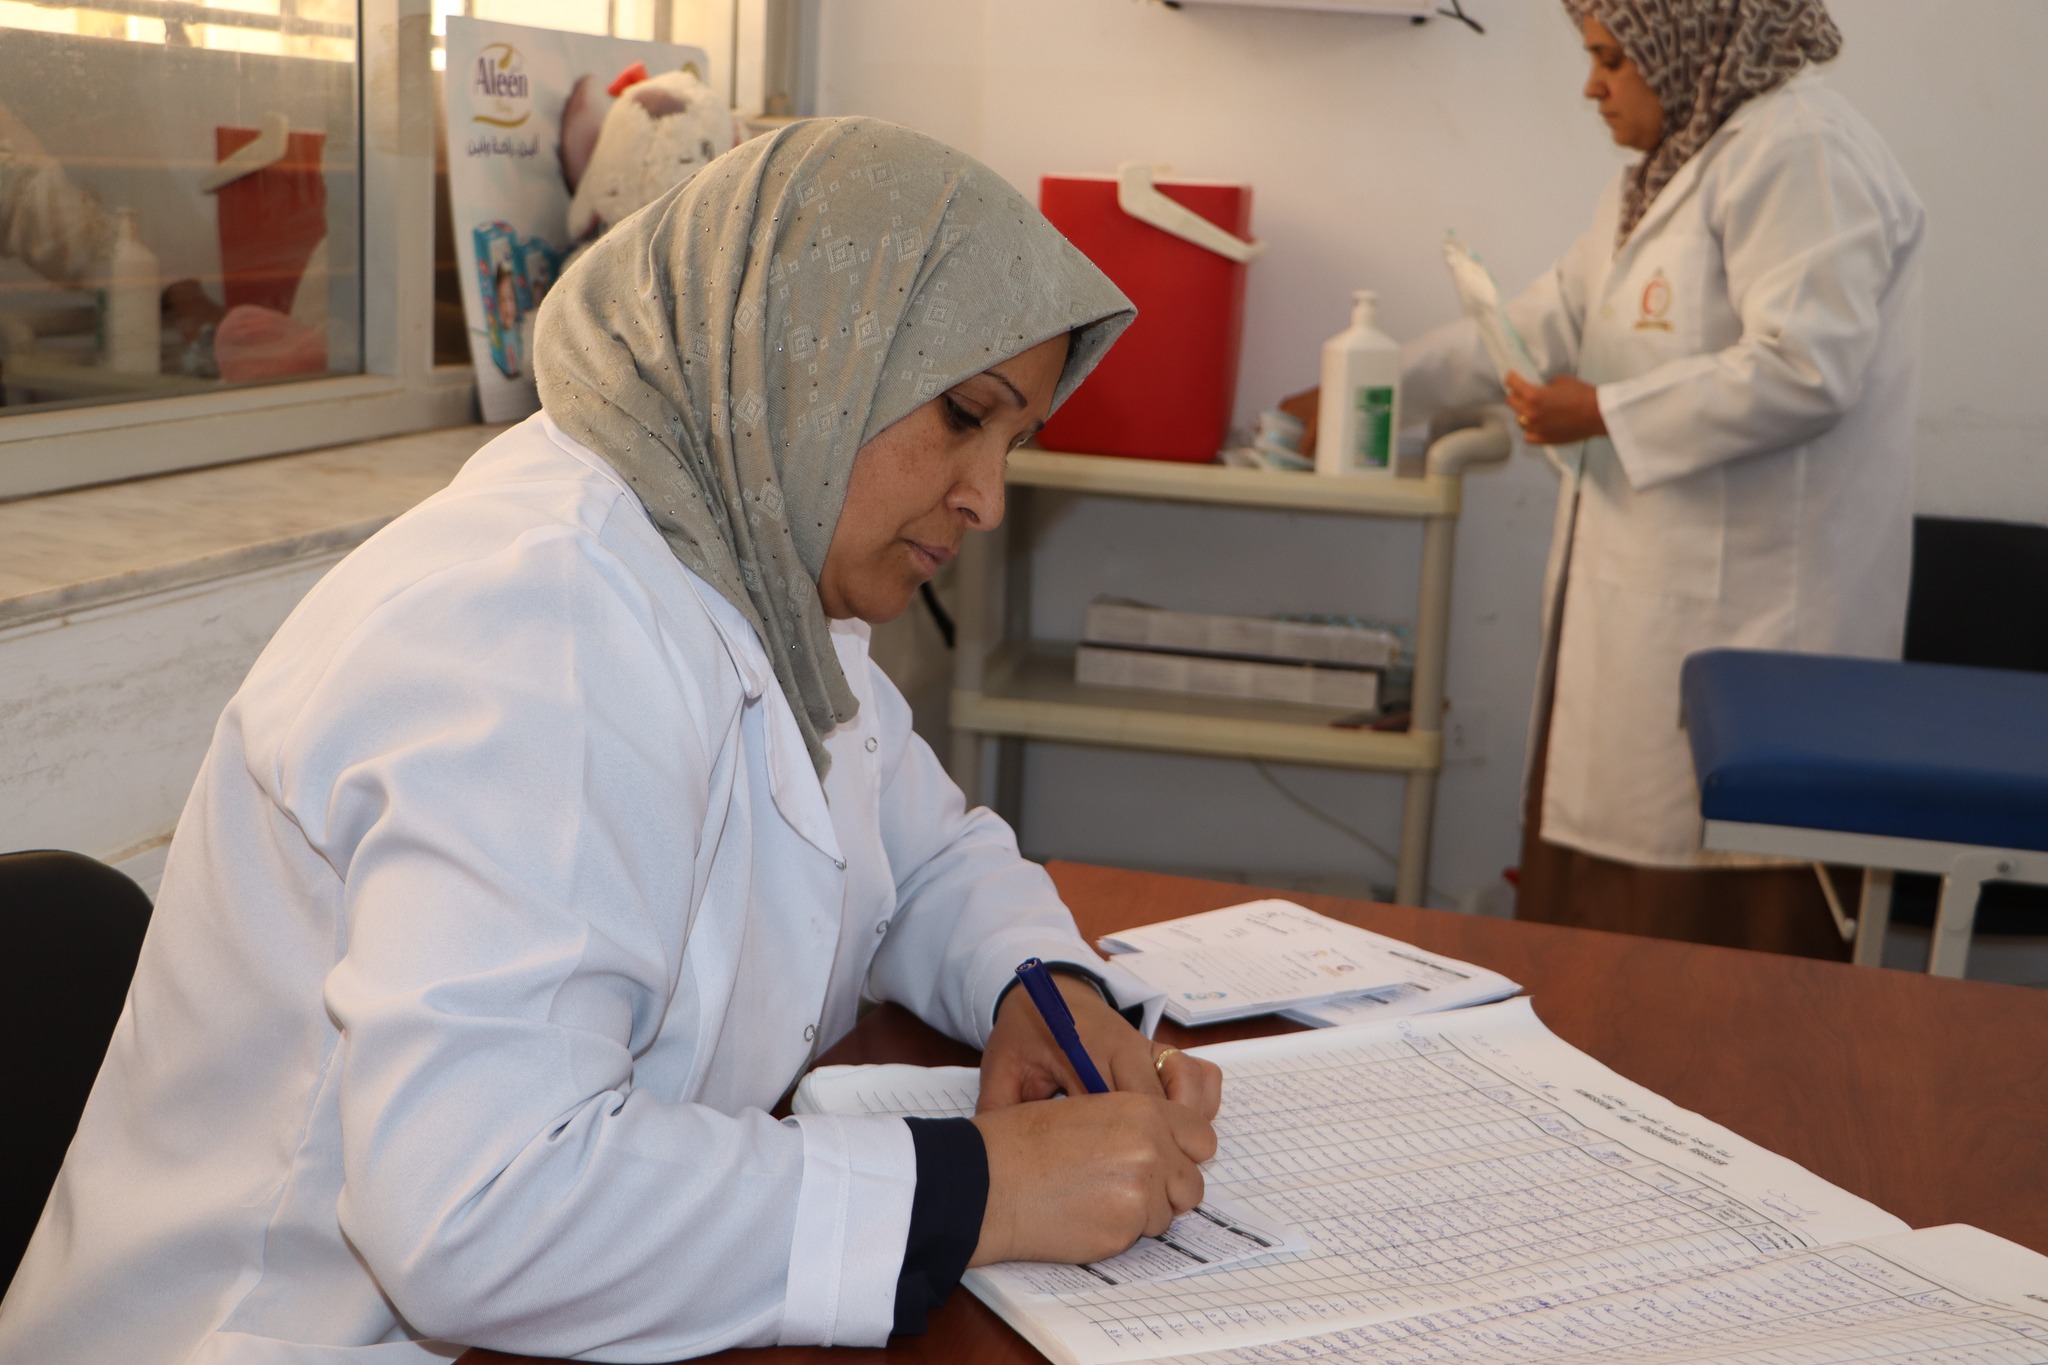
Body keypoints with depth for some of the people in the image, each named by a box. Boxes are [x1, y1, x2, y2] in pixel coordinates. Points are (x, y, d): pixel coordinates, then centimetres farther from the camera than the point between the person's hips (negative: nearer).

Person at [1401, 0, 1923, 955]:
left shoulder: (1797, 157, -14)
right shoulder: (1677, 163, 19)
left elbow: (1805, 369, -23)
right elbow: (1559, 316, 23)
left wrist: (1606, 414, -17)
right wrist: (1387, 383, 21)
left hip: (1746, 615, -10)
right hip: (1654, 596, 10)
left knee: (1713, 915, -5)